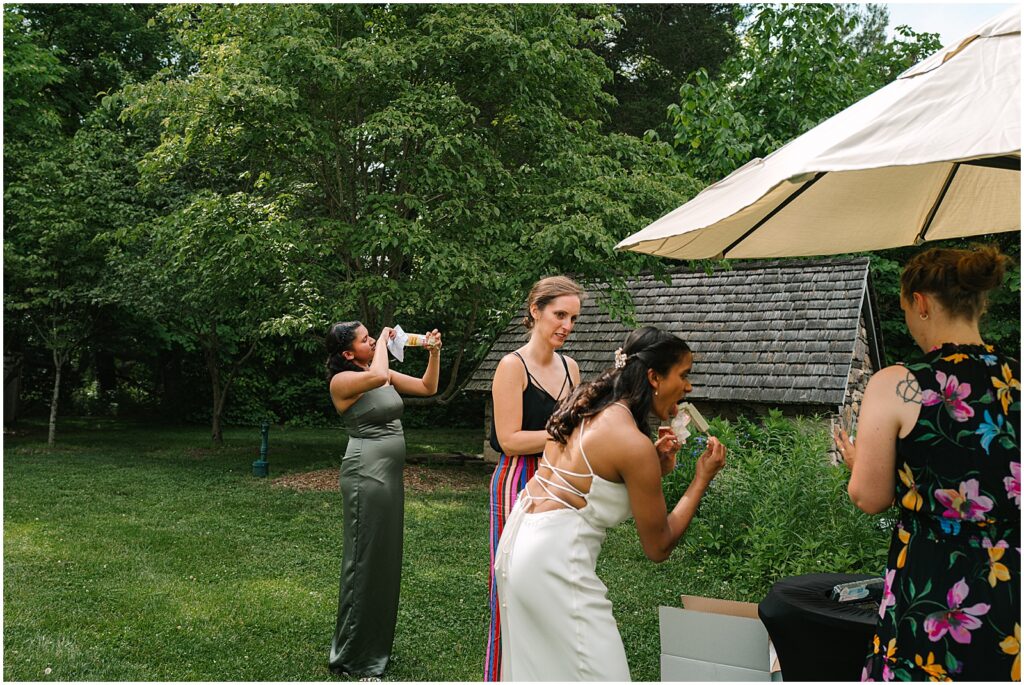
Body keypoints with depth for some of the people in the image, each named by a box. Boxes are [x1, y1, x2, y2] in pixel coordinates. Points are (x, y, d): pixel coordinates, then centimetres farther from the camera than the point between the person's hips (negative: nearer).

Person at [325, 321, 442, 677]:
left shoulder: (387, 375, 12)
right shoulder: (342, 380, -12)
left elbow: (428, 387, 17)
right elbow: (377, 377, -32)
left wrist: (434, 353, 3)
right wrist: (384, 341, -16)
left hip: (391, 474, 9)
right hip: (366, 473, -8)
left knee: (386, 557, 14)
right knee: (364, 558, -2)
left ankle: (376, 644, 28)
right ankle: (351, 656, 10)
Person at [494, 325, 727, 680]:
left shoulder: (591, 407, 8)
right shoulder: (635, 444, -16)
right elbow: (658, 547, -7)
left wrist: (654, 464, 8)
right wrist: (702, 478, -1)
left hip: (519, 538, 10)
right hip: (555, 561, -10)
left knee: (534, 668, 18)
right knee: (601, 673, -3)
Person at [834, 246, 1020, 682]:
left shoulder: (894, 386, -14)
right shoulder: (1014, 378, -3)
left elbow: (871, 498, -7)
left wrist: (856, 461, 13)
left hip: (933, 586, -4)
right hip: (1008, 585, 4)